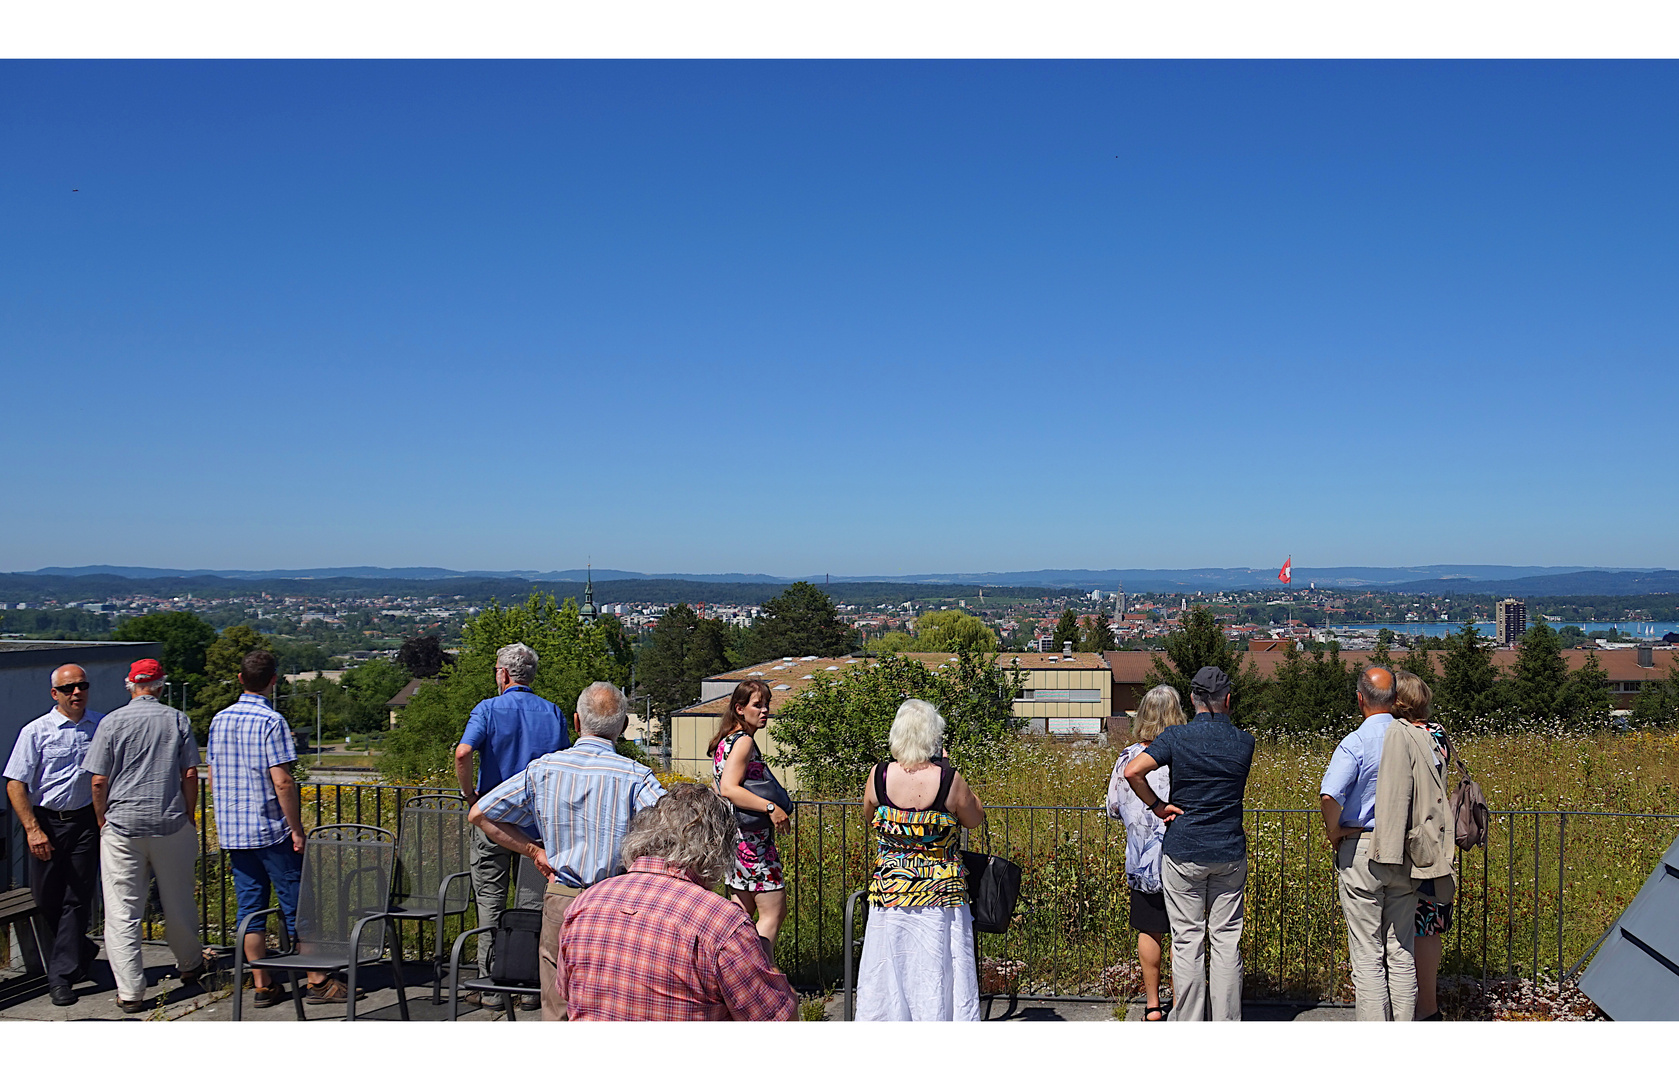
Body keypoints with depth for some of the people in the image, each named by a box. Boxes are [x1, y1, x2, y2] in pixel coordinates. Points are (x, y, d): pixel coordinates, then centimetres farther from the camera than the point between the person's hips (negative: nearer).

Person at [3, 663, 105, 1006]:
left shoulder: (103, 726, 4)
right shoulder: (36, 731, -2)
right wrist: (33, 830, -11)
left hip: (87, 821, 0)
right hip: (46, 821, 0)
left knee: (76, 899, -3)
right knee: (46, 900, 8)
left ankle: (61, 976, 3)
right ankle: (82, 951, 31)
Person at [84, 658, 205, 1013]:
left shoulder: (112, 722, -2)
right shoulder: (178, 720, 1)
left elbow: (98, 782, -2)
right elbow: (190, 775, 0)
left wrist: (103, 823, 11)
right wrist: (189, 818, 12)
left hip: (123, 824, -1)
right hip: (171, 824, 2)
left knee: (123, 911, 3)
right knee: (178, 902, 15)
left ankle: (131, 991, 2)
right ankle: (189, 967, 31)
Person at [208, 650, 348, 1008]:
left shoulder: (219, 720, 7)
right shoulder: (271, 722, -15)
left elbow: (213, 778, 14)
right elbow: (282, 782, -19)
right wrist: (297, 829, -12)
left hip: (232, 831, 7)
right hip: (271, 831, -7)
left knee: (250, 907, 10)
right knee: (296, 906, 1)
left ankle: (263, 986, 14)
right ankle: (317, 981, 7)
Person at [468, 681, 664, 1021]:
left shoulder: (544, 769, 0)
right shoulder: (634, 776, -11)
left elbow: (479, 814, 7)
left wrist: (536, 852, 8)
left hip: (559, 903, 3)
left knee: (557, 1012, 15)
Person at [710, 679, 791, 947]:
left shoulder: (726, 740, 15)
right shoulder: (743, 741, -15)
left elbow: (719, 787, 22)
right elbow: (728, 789, -27)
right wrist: (771, 808, -30)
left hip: (732, 835, 10)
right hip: (751, 838, -10)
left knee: (743, 912, 15)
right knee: (774, 913, -5)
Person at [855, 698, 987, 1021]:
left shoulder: (878, 776, -7)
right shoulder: (950, 780, -14)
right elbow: (975, 819, 5)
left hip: (888, 895, 2)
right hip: (940, 898, -2)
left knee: (888, 971, 12)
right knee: (938, 973, 8)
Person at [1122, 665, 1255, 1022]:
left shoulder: (1176, 737, -8)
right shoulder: (1244, 742, 1)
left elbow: (1133, 771, -19)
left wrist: (1158, 806, -6)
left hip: (1183, 851, -2)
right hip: (1230, 852, 2)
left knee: (1187, 941, 4)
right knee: (1226, 941, 8)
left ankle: (1189, 1025, 9)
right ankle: (1227, 1024, 14)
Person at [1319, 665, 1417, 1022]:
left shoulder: (1354, 744, -14)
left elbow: (1329, 796, -26)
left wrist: (1333, 833, -10)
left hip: (1361, 849, -5)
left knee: (1367, 955, 2)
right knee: (1401, 952, 12)